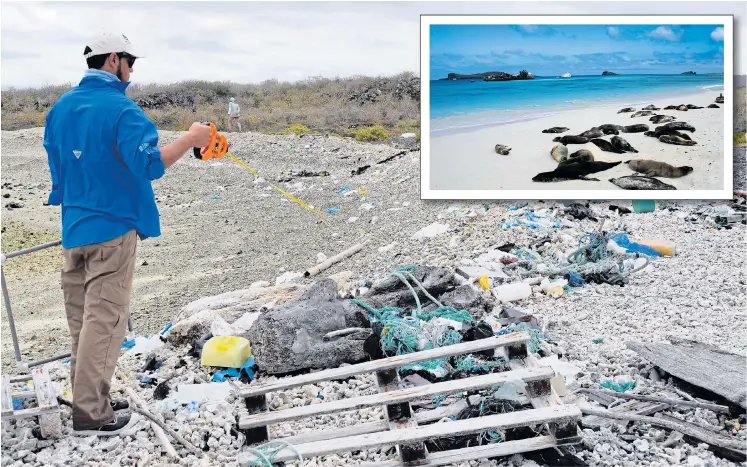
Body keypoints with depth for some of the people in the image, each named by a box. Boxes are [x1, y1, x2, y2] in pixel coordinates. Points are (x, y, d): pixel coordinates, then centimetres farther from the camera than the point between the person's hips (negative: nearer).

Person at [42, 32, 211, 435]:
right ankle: (91, 413, 1)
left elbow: (57, 168, 17)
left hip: (73, 229, 8)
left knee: (81, 318, 13)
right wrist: (190, 139, -15)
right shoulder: (121, 108, -14)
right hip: (111, 228, -8)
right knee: (104, 319, -3)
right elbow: (149, 165, -23)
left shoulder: (60, 107, 10)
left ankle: (88, 398, 21)